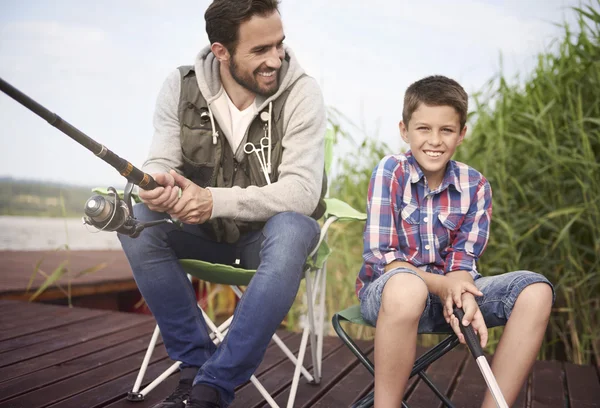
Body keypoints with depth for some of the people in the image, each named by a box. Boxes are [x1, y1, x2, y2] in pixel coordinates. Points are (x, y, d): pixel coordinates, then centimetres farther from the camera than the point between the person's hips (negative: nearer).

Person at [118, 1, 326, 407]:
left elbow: (303, 191, -24)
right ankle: (196, 364, -13)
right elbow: (160, 163, -8)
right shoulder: (182, 87, -7)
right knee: (137, 219, -24)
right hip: (205, 235, 3)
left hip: (269, 234, -2)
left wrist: (216, 200, -38)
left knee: (291, 230, -36)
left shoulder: (301, 92, -17)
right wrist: (157, 185, -34)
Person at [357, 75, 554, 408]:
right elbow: (380, 256, -14)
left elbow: (463, 260, -1)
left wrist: (464, 298, -25)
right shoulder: (390, 172, -9)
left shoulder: (475, 186, 1)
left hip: (447, 291, 4)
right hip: (386, 289, -4)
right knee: (406, 286, -40)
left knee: (535, 290, -15)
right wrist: (442, 284, -28)